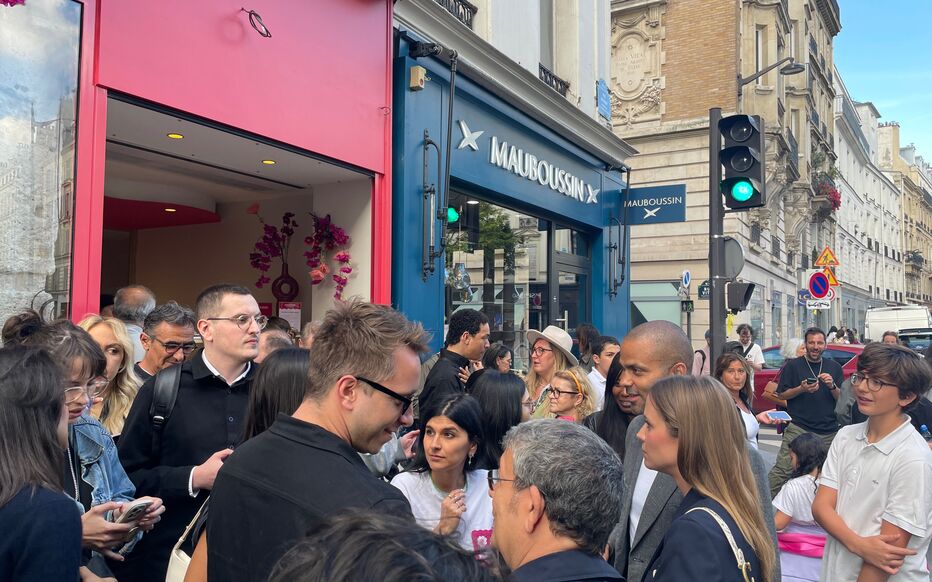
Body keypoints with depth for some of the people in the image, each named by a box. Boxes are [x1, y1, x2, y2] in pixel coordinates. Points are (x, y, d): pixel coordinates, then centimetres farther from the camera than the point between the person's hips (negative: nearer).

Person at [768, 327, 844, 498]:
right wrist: (802, 389, -13)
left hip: (828, 431, 3)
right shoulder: (793, 366, 4)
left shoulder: (834, 367, 12)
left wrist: (832, 386, -10)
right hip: (798, 428, -3)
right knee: (782, 470, -11)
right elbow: (781, 394, 3)